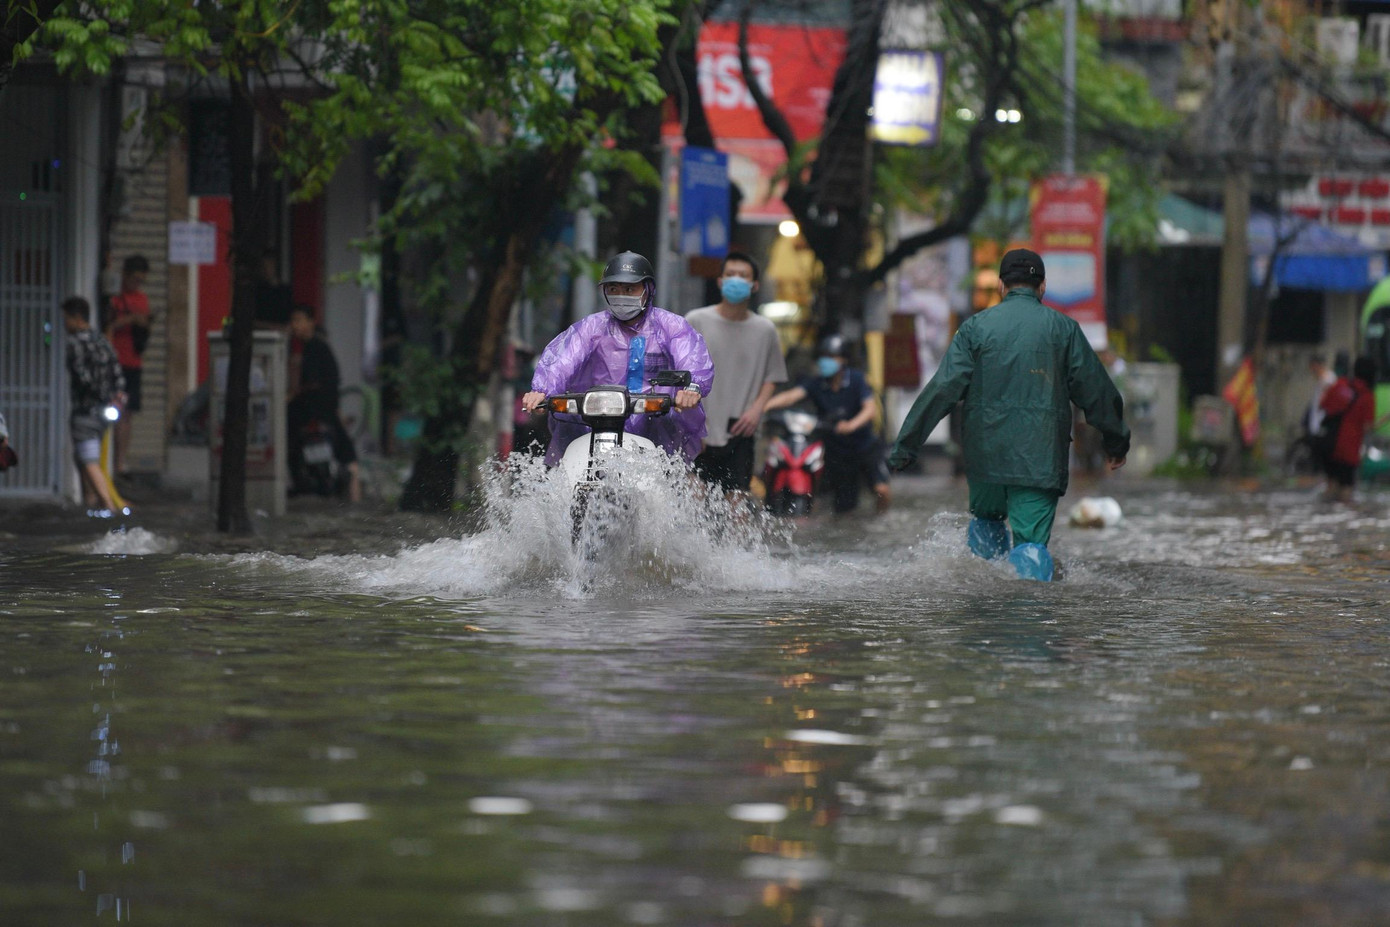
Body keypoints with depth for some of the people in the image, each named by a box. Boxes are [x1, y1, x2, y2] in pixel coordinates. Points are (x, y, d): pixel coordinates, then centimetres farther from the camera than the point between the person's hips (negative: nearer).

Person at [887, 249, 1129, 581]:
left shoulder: (976, 327, 3)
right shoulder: (1063, 328, 4)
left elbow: (942, 389, -3)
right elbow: (1096, 391, 8)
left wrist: (904, 447, -1)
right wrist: (1116, 442, 23)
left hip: (985, 453, 1)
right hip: (1040, 457, -1)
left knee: (986, 520, 25)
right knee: (1031, 540, -2)